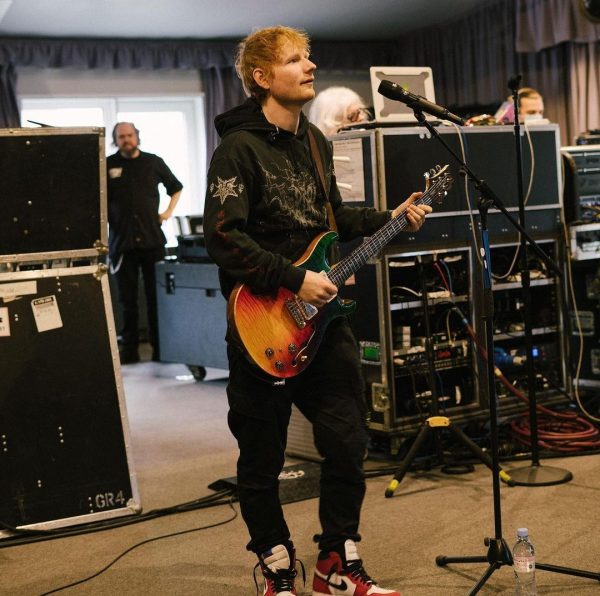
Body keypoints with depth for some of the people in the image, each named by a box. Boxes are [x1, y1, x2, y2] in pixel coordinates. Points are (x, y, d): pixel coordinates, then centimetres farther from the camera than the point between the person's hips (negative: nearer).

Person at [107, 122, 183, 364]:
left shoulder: (154, 162, 9)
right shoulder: (108, 165, 3)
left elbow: (176, 188, 23)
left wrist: (168, 211, 10)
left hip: (152, 239, 1)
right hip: (121, 242, -1)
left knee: (157, 296, 2)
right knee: (127, 300, 4)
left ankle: (160, 348, 9)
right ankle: (129, 349, 11)